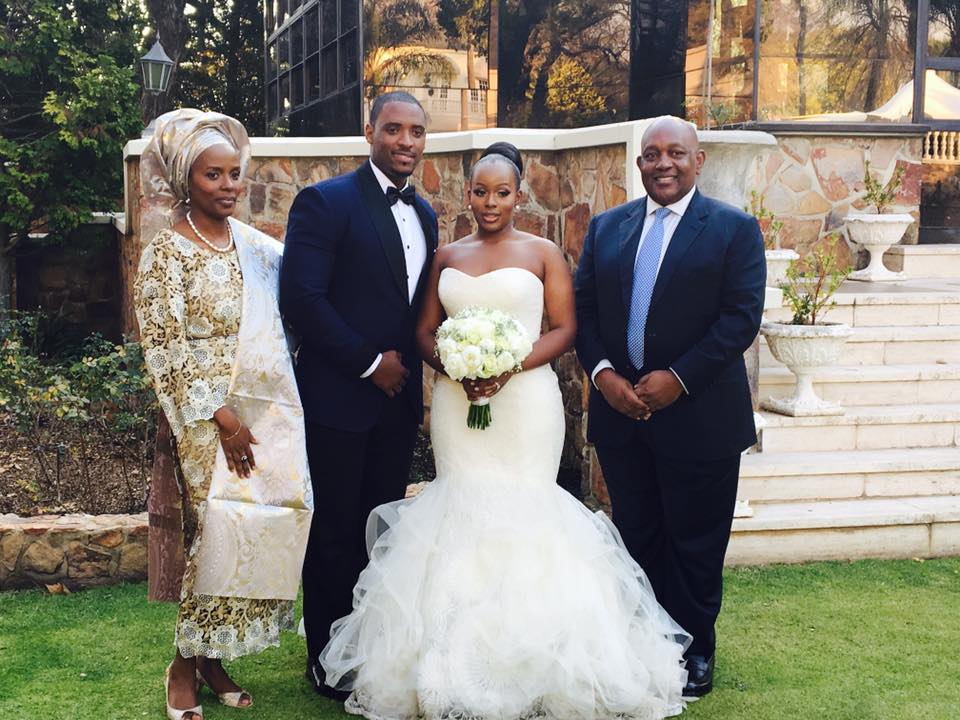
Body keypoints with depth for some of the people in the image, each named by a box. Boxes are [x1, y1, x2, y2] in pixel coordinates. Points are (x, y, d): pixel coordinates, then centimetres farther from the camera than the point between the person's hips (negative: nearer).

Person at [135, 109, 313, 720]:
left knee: (276, 521, 5)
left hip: (274, 411, 6)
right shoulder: (168, 251, -7)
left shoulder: (251, 240, 10)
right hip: (213, 419, -6)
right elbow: (166, 349, -12)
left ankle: (213, 657, 19)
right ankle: (186, 664, 12)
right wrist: (222, 417, -15)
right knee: (221, 531, -6)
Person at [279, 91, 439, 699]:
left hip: (398, 398, 6)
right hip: (338, 397, -6)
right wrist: (369, 362, -14)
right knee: (335, 533, 4)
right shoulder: (326, 202, -10)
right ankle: (329, 661, 19)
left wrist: (413, 373, 6)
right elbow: (300, 296, -18)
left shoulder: (424, 213, 13)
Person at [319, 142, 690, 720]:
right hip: (457, 403, 3)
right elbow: (426, 331, 11)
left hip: (525, 401, -3)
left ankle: (527, 653, 6)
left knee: (523, 510, -5)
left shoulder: (544, 254, 5)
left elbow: (565, 330, -2)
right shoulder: (447, 256, 15)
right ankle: (462, 654, 6)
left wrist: (508, 368, -16)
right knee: (462, 510, 0)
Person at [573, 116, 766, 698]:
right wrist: (602, 373, -9)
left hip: (698, 415, -3)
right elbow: (583, 308, 7)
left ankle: (695, 650, 24)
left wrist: (678, 379, -17)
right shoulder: (607, 227, 9)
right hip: (619, 410, 4)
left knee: (696, 542, 8)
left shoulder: (735, 229, -3)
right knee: (637, 537, 13)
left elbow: (742, 317, -11)